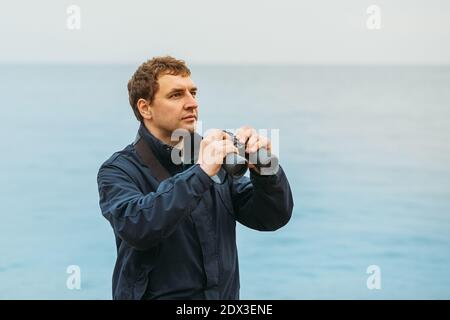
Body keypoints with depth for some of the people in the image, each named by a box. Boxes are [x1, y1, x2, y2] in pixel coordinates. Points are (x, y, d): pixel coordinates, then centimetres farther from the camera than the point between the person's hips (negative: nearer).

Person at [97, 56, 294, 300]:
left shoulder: (214, 158, 9)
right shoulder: (119, 170, -4)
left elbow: (272, 218, 5)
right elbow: (135, 228, -22)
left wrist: (264, 167, -11)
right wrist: (200, 173, -25)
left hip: (223, 293, 4)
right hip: (158, 294, -4)